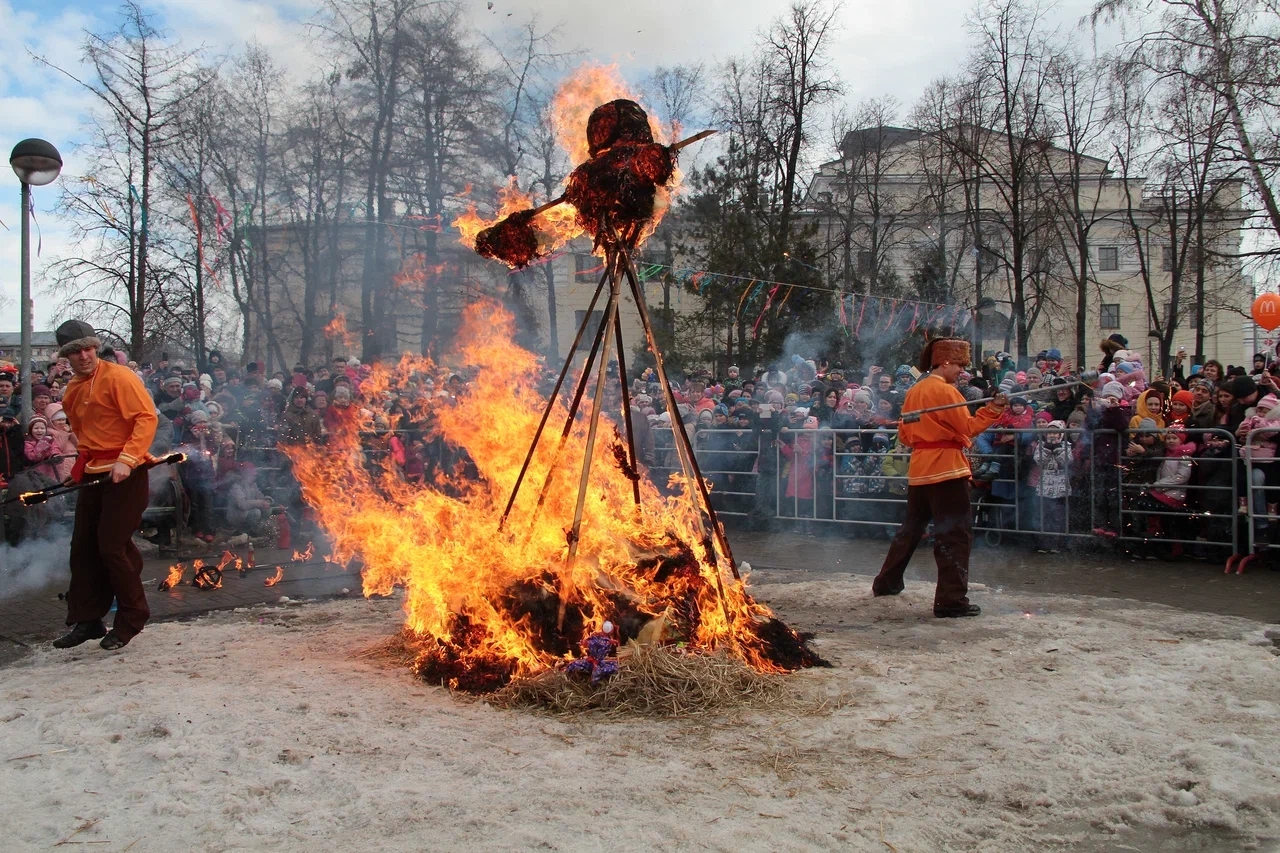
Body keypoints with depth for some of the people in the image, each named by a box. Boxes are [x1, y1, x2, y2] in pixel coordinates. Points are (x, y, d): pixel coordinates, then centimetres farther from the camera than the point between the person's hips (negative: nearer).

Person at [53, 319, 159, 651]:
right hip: (93, 474, 8)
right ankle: (86, 620, 19)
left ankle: (131, 619, 8)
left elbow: (147, 417, -19)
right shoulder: (71, 392, 13)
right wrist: (83, 465, 13)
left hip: (125, 474, -8)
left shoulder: (119, 377, -12)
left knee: (112, 546, -8)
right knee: (83, 546, 8)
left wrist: (126, 460, -25)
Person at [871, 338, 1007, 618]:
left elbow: (904, 435, 16)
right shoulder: (946, 391, -10)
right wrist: (993, 409, -18)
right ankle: (952, 600, -8)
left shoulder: (913, 392, 13)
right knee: (955, 533, -6)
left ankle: (886, 583, 30)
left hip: (919, 471, 8)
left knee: (912, 527, 20)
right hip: (946, 470, -8)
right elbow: (968, 427, -14)